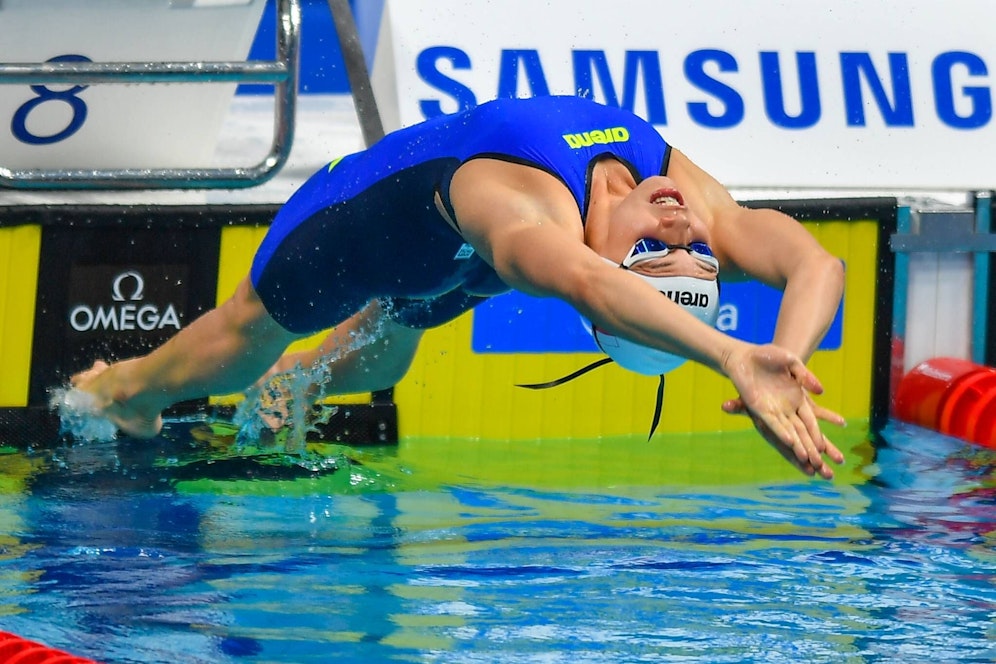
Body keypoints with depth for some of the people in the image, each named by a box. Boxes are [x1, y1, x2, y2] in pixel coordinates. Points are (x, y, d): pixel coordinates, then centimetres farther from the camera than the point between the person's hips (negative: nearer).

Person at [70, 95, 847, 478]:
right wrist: (737, 359, -91)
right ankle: (126, 385, 55)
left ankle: (280, 386, 68)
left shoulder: (703, 203, -41)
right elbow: (584, 282, -78)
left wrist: (782, 361, -74)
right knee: (253, 330, 24)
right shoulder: (526, 213, -56)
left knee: (377, 359, 34)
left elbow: (819, 265, -55)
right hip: (386, 209, -5)